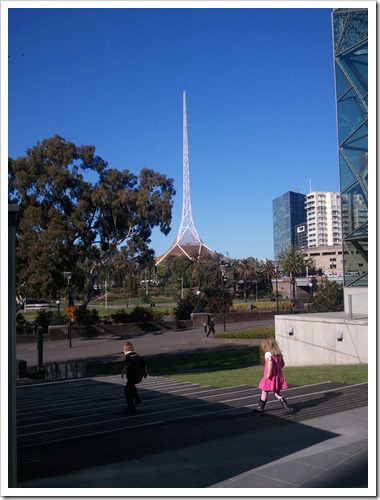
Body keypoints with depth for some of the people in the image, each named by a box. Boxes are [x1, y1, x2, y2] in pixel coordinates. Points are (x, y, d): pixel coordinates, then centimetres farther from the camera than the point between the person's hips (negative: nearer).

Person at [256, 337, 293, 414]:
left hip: (270, 377, -6)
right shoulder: (278, 353, 9)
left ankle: (261, 407, 21)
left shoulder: (268, 354, -13)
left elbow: (270, 362, -28)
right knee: (277, 393, 14)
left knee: (264, 392, 10)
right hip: (278, 376, 6)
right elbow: (282, 364, 12)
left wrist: (269, 373, -25)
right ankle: (286, 407, 1)